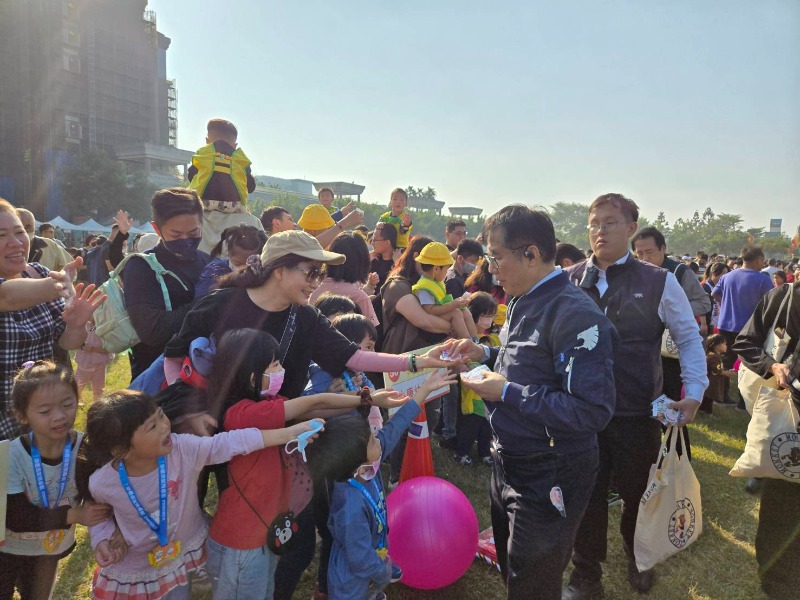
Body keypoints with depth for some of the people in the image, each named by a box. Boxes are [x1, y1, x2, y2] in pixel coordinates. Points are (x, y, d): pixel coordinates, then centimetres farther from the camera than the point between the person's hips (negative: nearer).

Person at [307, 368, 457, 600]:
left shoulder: (365, 468, -19)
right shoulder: (352, 506, -40)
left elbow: (392, 429, -13)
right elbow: (361, 560, -31)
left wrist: (425, 388, -11)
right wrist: (386, 573, -10)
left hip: (374, 559, 7)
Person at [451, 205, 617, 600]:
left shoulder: (575, 315, -25)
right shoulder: (524, 302, 6)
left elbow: (593, 411, -30)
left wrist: (507, 393, -26)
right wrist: (487, 354, 4)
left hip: (548, 479, -9)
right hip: (508, 464, 9)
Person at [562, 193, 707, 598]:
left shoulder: (659, 282, -5)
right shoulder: (569, 280, -2)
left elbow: (689, 338, 4)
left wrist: (694, 393, -4)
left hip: (638, 413, 0)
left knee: (637, 493, 19)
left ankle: (638, 560, 49)